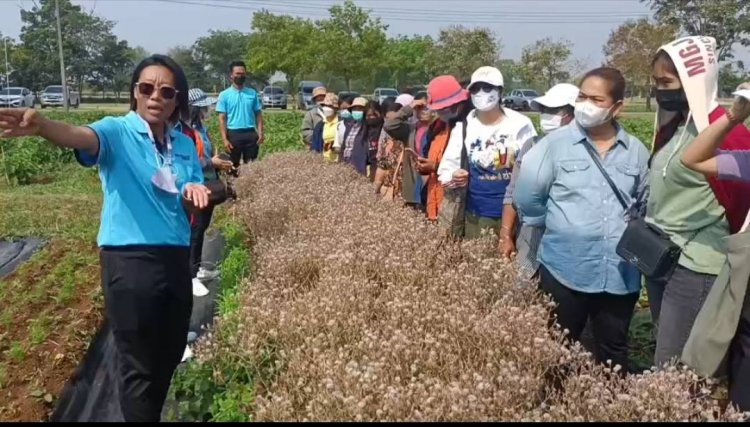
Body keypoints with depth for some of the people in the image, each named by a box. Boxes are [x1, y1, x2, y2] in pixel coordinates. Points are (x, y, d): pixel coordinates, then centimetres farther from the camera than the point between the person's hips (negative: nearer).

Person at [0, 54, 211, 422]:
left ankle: (153, 413, 41)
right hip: (129, 261, -6)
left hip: (176, 259, 6)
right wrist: (41, 125, -53)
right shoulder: (118, 132, -8)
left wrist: (194, 193, -11)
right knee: (137, 363, 4)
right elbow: (80, 137, -31)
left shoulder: (185, 144, 8)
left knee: (170, 354, 18)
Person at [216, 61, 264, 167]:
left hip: (250, 134, 2)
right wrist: (225, 139, -10)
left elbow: (258, 114, 9)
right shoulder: (224, 95, 1)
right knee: (233, 165, 7)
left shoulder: (252, 93, 8)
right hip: (233, 134, -2)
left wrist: (260, 133, -2)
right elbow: (222, 118, -2)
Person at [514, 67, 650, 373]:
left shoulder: (636, 151, 4)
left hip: (621, 274, 3)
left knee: (614, 351, 19)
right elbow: (526, 195, -4)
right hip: (564, 269, -3)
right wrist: (555, 226, 4)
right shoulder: (555, 144, -6)